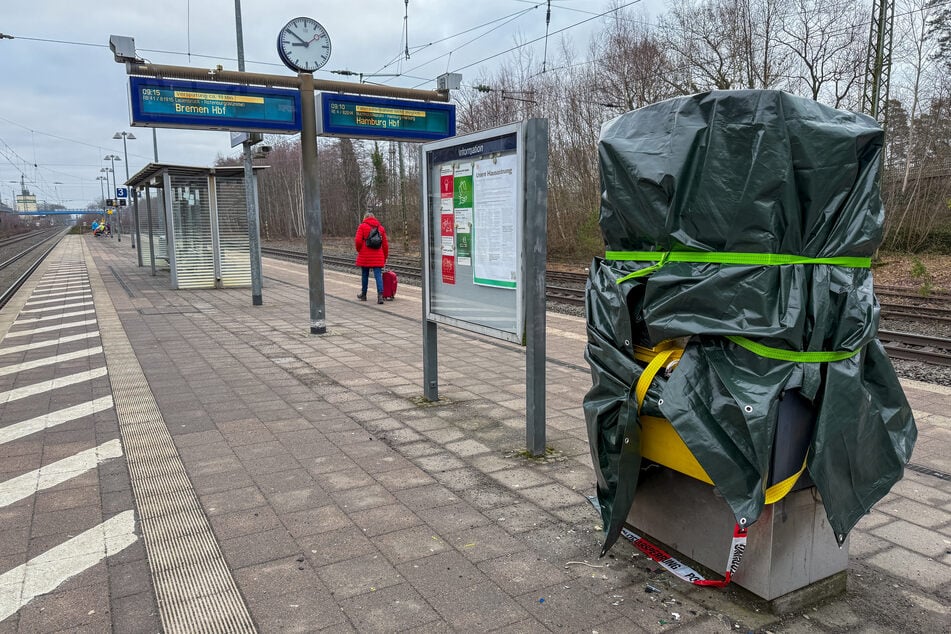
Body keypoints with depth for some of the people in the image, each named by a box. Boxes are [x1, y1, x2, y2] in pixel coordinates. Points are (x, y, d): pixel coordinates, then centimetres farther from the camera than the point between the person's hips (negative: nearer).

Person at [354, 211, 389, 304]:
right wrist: (385, 257, 21)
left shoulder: (362, 226, 1)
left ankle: (363, 295, 25)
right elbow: (385, 244, 12)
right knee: (378, 275, -3)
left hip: (365, 256, -1)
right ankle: (380, 295, -16)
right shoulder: (381, 228, 11)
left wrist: (359, 250, 10)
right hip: (378, 257, 1)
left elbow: (358, 241, -9)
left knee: (365, 275, 12)